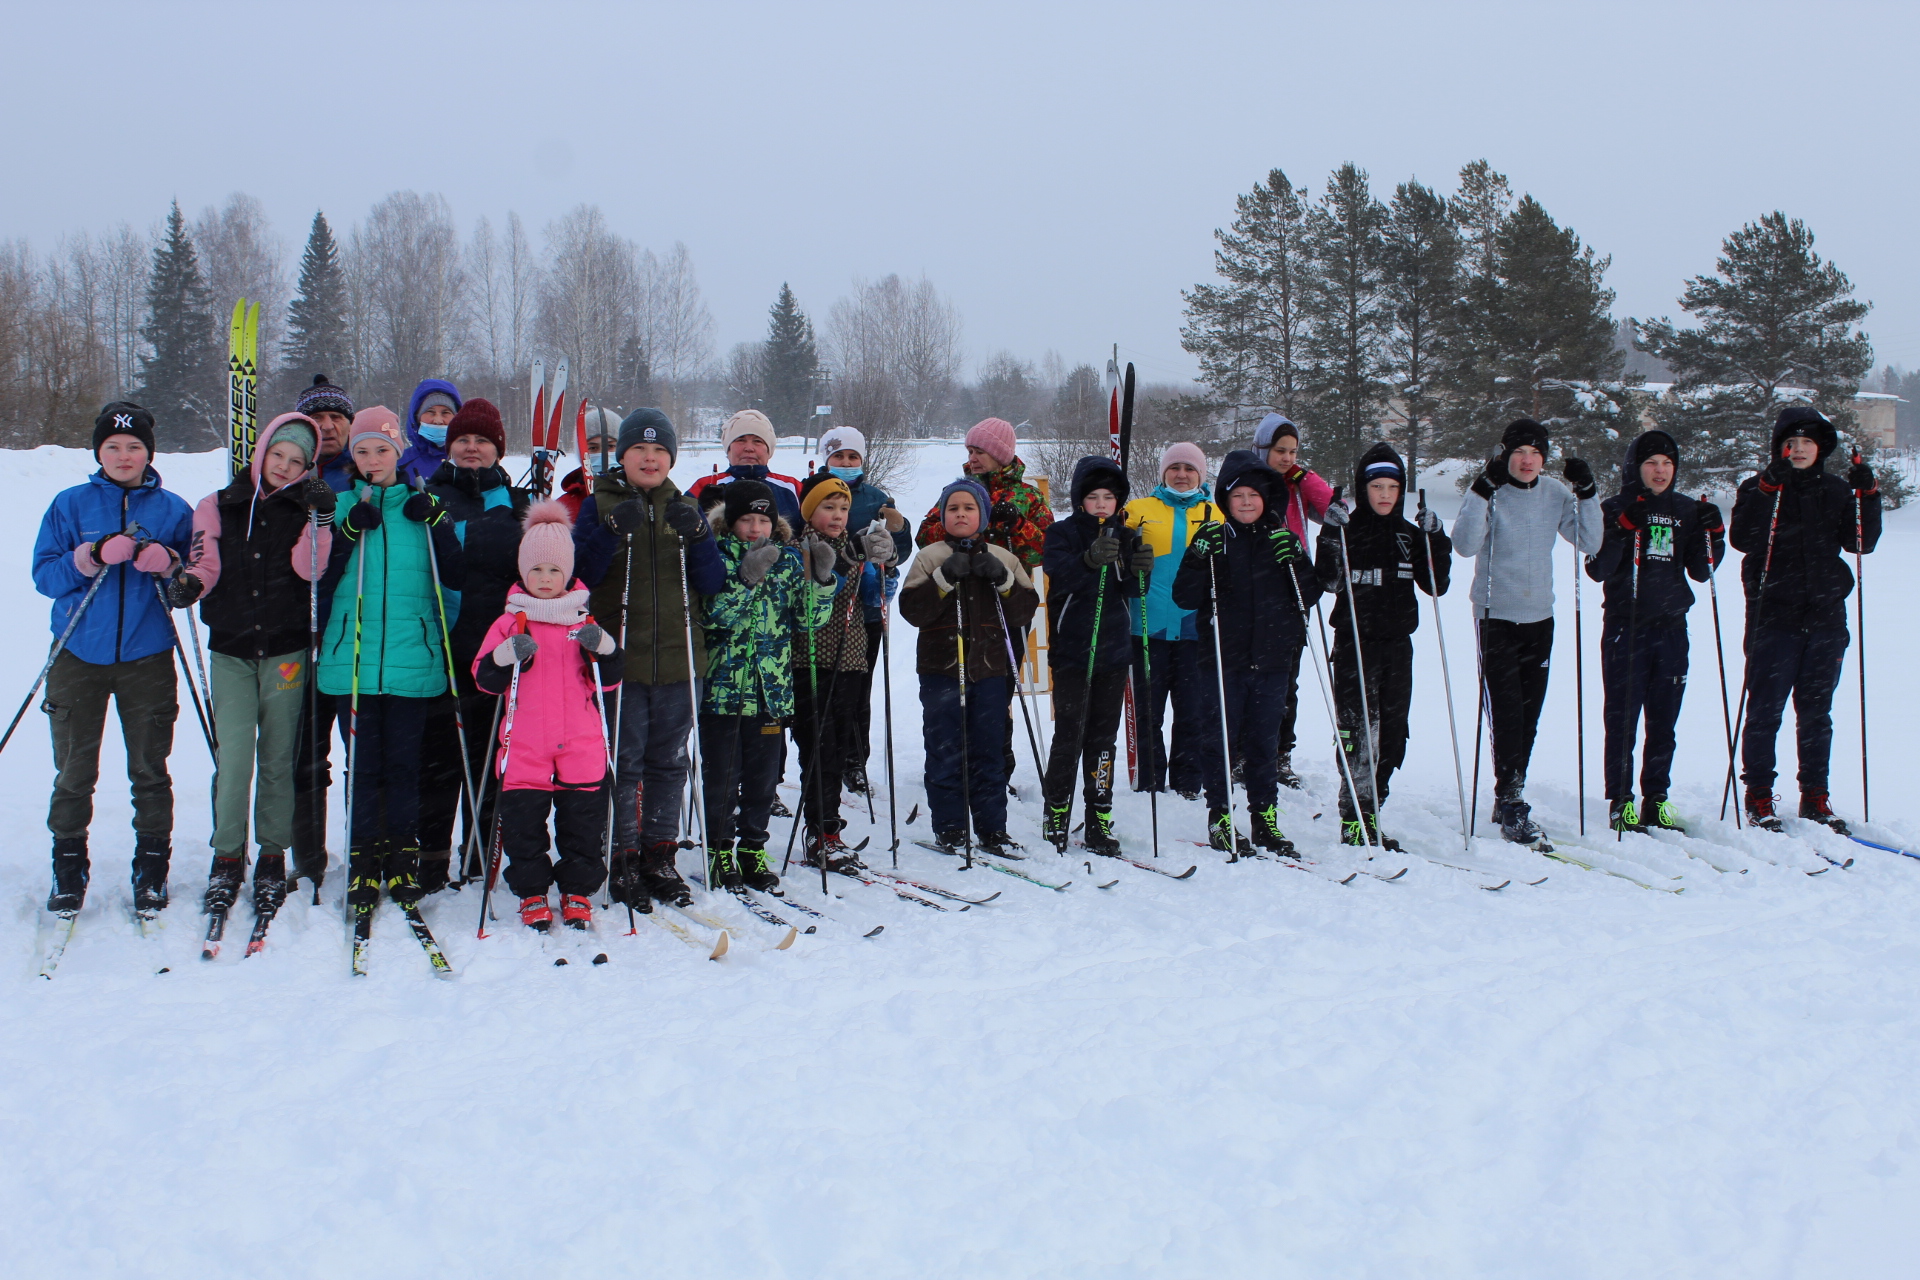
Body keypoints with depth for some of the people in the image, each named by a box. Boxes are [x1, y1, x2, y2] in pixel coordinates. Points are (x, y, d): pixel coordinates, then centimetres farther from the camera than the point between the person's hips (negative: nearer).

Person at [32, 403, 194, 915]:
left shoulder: (173, 509, 6)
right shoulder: (70, 504, 5)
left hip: (148, 657, 0)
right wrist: (93, 556, -17)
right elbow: (44, 574, -1)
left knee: (150, 769, 3)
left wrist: (168, 565, -16)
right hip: (79, 656, 0)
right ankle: (68, 867, 19)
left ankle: (152, 867, 15)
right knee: (73, 771, 5)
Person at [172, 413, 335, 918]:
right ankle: (227, 858, 2)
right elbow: (206, 565, 5)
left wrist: (320, 520, -20)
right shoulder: (218, 507, 9)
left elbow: (308, 568, -9)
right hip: (231, 650, 0)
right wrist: (189, 583, -15)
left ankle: (273, 857, 16)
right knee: (233, 755, -10)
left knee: (278, 759, 4)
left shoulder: (306, 507, 6)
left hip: (286, 649, 0)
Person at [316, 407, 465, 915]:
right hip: (351, 659, 0)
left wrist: (437, 522, -11)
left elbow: (456, 578, -1)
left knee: (404, 763, 5)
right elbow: (320, 581, 0)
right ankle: (364, 859, 13)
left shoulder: (422, 507, 7)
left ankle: (403, 856, 15)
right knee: (362, 764, 3)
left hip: (412, 659, 0)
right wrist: (349, 532, -12)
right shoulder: (340, 507, 8)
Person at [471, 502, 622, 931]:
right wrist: (509, 656, -18)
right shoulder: (509, 622, 7)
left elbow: (609, 681, 7)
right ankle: (532, 894, 16)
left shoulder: (584, 621, 9)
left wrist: (602, 648, -12)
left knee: (582, 821, 4)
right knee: (523, 821, 1)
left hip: (581, 748, 0)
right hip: (524, 748, 0)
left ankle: (578, 893, 18)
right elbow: (483, 678, 1)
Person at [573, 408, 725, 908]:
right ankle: (624, 860, 6)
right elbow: (579, 575, -8)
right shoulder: (600, 505, 4)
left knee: (669, 762, 8)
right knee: (624, 762, -3)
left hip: (678, 658, 3)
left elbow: (713, 583, 4)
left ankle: (660, 856, 17)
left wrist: (696, 536, -13)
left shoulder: (685, 509, 11)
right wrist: (613, 531, -21)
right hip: (620, 656, -3)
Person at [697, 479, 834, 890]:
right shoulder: (717, 555, -3)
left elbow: (807, 619, 5)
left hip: (772, 688, 3)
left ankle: (752, 849, 23)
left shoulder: (789, 559, 8)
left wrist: (819, 580, -10)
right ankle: (719, 850, 16)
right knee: (721, 775, 3)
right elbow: (713, 615, -17)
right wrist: (746, 578, -28)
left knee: (763, 776, 10)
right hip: (722, 685, -3)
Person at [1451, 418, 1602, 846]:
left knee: (1529, 714, 9)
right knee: (1506, 711, -9)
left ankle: (1509, 798, 22)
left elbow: (1590, 543, 1)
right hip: (1497, 616, -4)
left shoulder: (1555, 494, 4)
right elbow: (1465, 545, -21)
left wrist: (1586, 494, -10)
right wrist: (1483, 491, -27)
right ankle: (1511, 802, -5)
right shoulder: (1488, 493, -8)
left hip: (1540, 618, 5)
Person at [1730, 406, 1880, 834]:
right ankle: (1758, 797, 8)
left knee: (1816, 712, 10)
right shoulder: (1758, 488, 0)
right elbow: (1742, 538, -16)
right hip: (1773, 618, -3)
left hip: (1825, 618, 3)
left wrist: (1867, 496, -10)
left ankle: (1815, 796, 18)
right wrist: (1768, 489, -24)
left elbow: (1861, 543, 2)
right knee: (1765, 712, -1)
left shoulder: (1836, 491, 10)